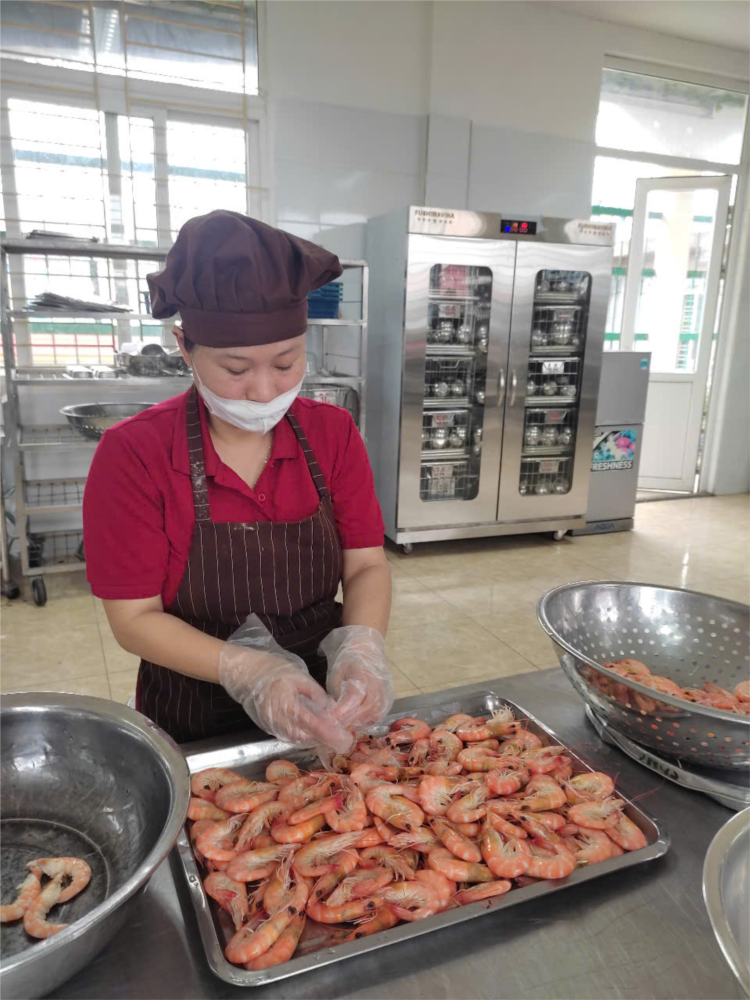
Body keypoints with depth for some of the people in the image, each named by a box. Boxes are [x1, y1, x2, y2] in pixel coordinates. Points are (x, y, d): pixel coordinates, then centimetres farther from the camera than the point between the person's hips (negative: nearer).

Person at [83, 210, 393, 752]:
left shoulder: (334, 433, -8)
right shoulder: (134, 454, -18)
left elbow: (367, 566, -7)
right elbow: (135, 619, -16)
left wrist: (362, 646, -27)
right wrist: (248, 671, -30)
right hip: (193, 734, -2)